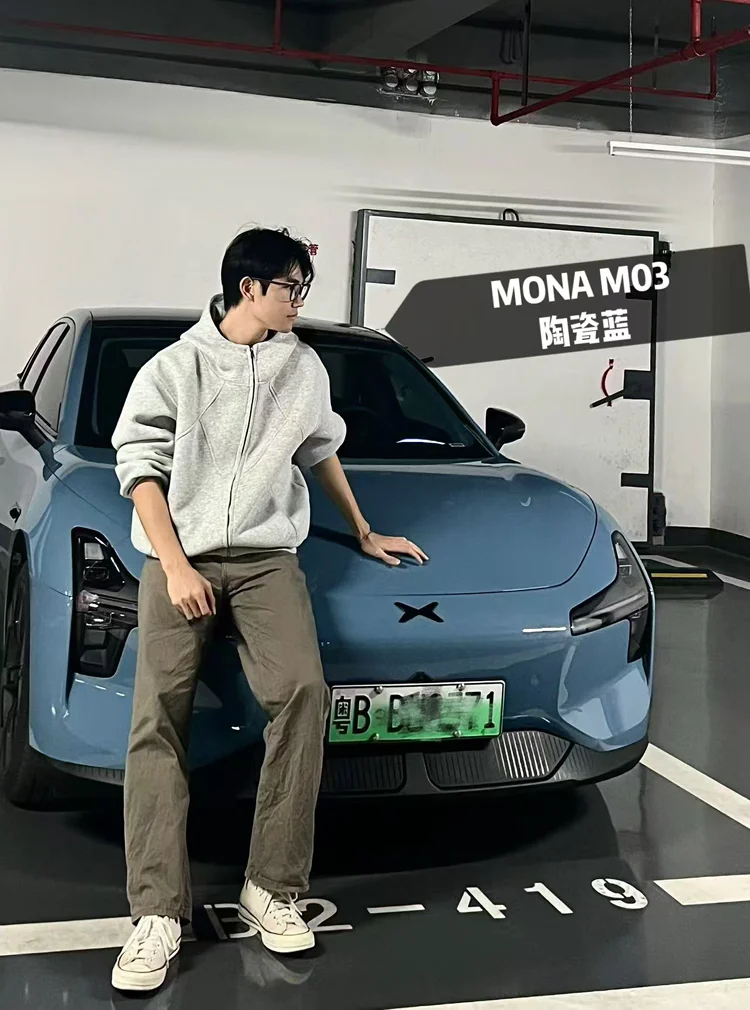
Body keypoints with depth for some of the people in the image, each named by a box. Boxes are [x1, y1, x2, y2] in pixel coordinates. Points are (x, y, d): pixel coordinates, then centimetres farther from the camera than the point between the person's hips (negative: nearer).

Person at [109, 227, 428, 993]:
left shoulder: (303, 368, 15)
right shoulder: (175, 366, 5)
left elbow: (322, 454, 28)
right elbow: (141, 464, 1)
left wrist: (364, 535, 32)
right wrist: (176, 564, -10)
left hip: (267, 558, 2)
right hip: (179, 558, -1)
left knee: (302, 691, -23)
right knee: (157, 717, -17)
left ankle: (272, 889, -14)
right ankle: (158, 914, -14)